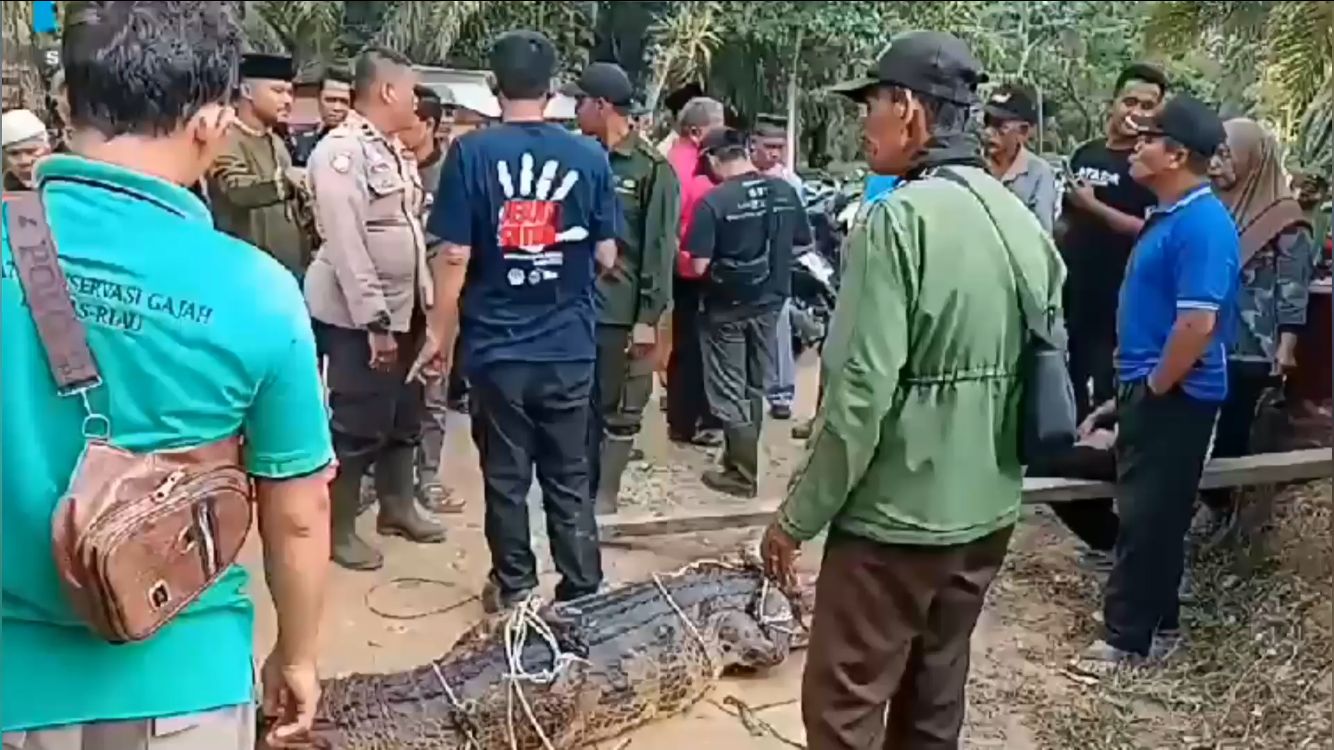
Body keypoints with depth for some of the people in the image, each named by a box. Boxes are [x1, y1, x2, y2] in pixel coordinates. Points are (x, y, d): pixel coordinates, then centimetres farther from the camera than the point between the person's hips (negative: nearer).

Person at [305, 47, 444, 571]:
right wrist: (374, 321, -22)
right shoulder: (341, 151, -17)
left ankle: (397, 507, 35)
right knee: (357, 425, 2)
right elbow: (346, 244, -22)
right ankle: (338, 528, 17)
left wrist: (424, 298, 12)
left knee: (404, 416, 18)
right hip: (358, 316, -8)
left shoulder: (396, 151, 11)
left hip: (402, 310, 9)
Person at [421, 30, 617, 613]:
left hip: (496, 347, -1)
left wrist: (440, 331, 3)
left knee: (505, 477, 12)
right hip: (570, 347, 2)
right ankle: (582, 591, 19)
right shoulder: (590, 156, -3)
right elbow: (607, 255, 2)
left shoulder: (471, 153, -8)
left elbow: (453, 255, -9)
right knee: (569, 477, 12)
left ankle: (513, 587, 25)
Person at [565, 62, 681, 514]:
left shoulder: (652, 168, -7)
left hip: (624, 312, -5)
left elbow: (660, 249, -10)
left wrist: (649, 317, -14)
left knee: (619, 413, 6)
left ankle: (605, 498, 17)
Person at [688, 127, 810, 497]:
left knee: (729, 390, 6)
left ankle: (743, 473, 10)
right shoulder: (785, 190, -4)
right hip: (769, 300, 5)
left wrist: (724, 260, 1)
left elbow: (699, 266, -20)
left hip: (727, 306, -5)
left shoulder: (713, 201, -20)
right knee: (756, 385, 19)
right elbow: (803, 241, 7)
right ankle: (743, 456, 32)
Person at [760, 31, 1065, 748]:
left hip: (896, 514, -8)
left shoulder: (899, 218, -18)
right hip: (989, 509, 8)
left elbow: (860, 394, -22)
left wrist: (797, 516, -12)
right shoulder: (1024, 222, 5)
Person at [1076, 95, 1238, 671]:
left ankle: (1128, 637, 10)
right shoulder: (1170, 216, 11)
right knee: (1149, 513, 17)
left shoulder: (1203, 225, -20)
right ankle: (1156, 623, 29)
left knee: (1148, 518, -1)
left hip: (1173, 397, -10)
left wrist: (1153, 388, -17)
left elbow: (1198, 324, -27)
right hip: (1150, 388, 10)